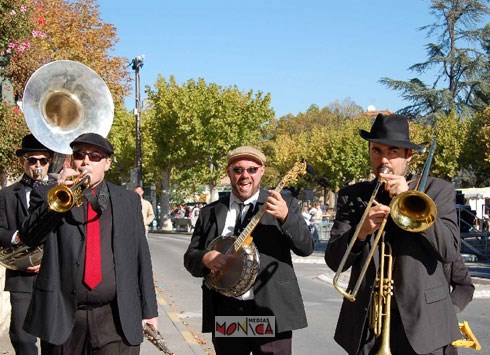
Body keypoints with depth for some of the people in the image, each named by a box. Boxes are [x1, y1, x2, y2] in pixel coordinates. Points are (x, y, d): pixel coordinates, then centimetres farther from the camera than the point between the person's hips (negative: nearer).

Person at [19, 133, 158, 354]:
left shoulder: (128, 200, 10)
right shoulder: (48, 195, 7)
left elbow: (141, 255, 11)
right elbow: (28, 237, -8)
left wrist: (148, 309, 8)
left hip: (117, 319, 0)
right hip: (63, 317, 0)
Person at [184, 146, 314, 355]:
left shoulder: (284, 204, 2)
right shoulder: (210, 212, 9)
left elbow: (306, 248, -8)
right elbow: (190, 257, 9)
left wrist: (286, 216, -25)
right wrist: (206, 258, -14)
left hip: (271, 311, -2)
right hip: (225, 313, 3)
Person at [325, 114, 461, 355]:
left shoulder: (437, 190, 3)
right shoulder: (352, 196, 6)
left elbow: (450, 251, -8)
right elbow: (334, 261, 1)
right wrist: (360, 232, -18)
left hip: (420, 318, -1)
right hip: (365, 321, 2)